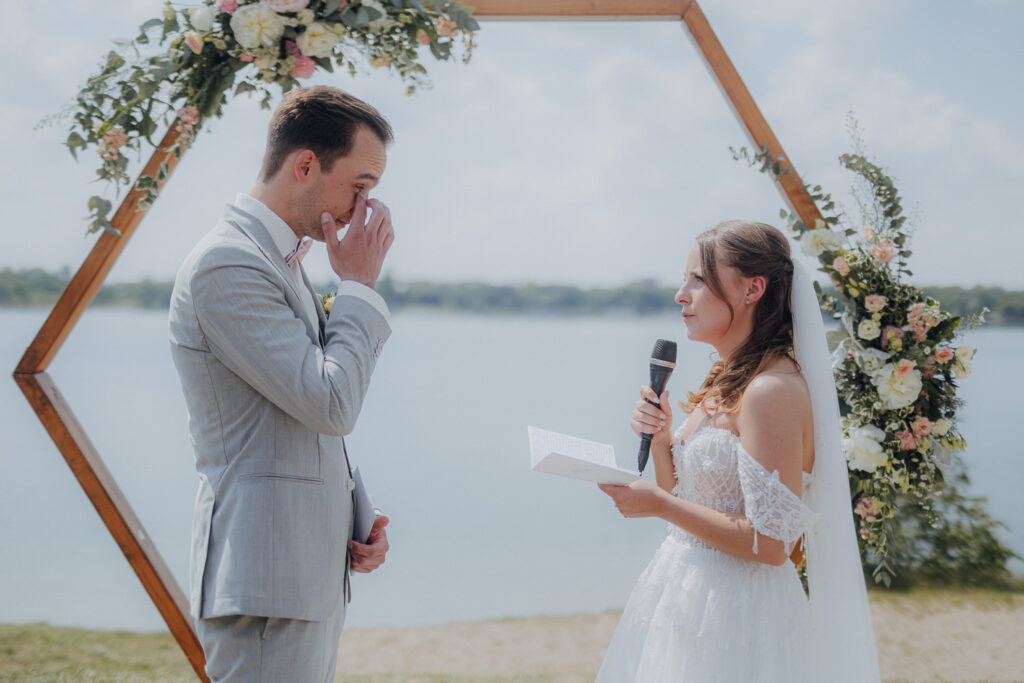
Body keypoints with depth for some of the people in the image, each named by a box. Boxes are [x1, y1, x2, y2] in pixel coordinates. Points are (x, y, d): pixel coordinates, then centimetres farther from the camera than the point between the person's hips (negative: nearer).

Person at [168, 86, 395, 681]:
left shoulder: (281, 262, 17)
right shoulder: (226, 264, -15)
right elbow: (332, 404, -20)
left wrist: (352, 525, 9)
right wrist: (360, 285, -9)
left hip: (312, 571, 10)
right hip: (266, 580, -10)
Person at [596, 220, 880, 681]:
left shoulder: (773, 390, -20)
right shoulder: (725, 381, 9)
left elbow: (771, 543, -23)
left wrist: (659, 504, -17)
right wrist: (659, 440, -3)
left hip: (735, 612, -9)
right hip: (688, 592, 9)